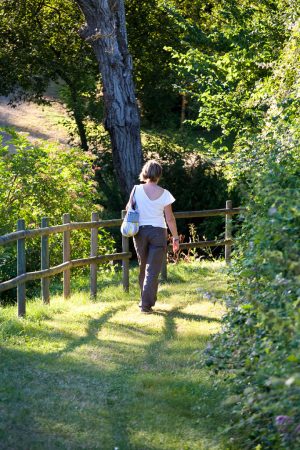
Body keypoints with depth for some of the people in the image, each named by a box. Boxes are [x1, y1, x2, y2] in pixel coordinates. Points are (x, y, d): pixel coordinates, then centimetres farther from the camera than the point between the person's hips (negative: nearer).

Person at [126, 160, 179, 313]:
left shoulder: (137, 190, -6)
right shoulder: (164, 194, -6)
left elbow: (129, 207, 7)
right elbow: (170, 218, -4)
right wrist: (175, 238, 3)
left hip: (140, 231, 2)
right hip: (158, 232, -2)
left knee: (143, 267, 19)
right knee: (153, 270, 0)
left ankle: (145, 299, 29)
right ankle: (146, 304, -7)